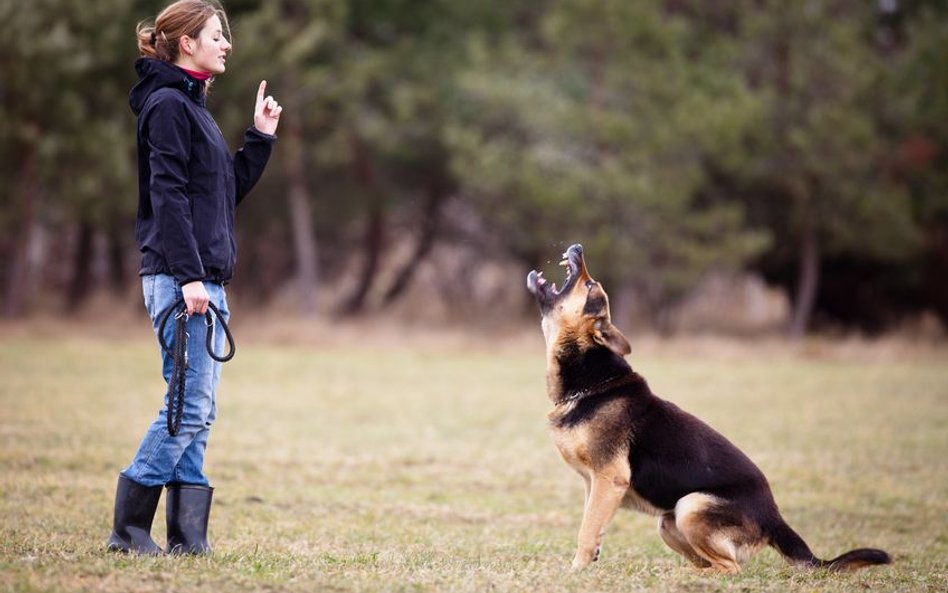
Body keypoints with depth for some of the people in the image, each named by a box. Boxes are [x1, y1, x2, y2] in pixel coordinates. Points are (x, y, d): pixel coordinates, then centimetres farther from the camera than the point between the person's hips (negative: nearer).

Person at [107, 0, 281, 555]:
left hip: (206, 279, 10)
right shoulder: (167, 105, -9)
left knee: (199, 410, 7)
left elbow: (229, 192, 22)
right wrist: (188, 275, -22)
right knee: (191, 404, -10)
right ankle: (129, 527, -4)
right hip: (179, 278, -10)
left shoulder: (193, 107, 20)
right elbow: (168, 196, -17)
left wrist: (261, 138, 14)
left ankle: (188, 536, 8)